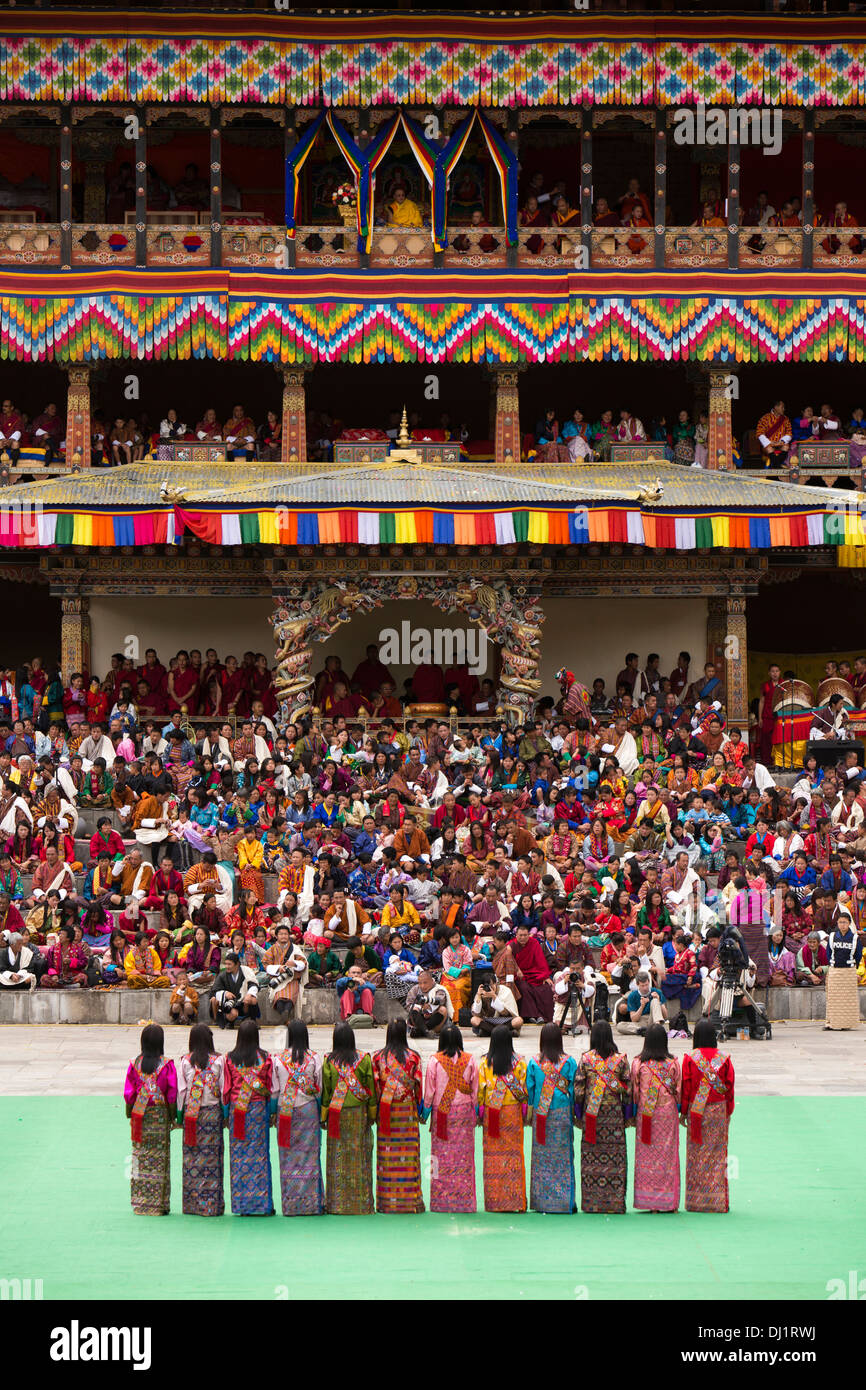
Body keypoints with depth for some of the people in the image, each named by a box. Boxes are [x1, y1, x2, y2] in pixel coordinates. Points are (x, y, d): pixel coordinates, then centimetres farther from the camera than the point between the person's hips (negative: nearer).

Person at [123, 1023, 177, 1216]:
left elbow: (128, 1093, 0)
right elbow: (172, 1093, -8)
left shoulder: (135, 1064, -2)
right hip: (160, 1114, -2)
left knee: (140, 1156, 8)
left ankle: (140, 1202, 10)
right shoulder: (166, 1064, -8)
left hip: (139, 1115, 2)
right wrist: (172, 1116, 2)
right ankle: (158, 1204, 5)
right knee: (159, 1157, 3)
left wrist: (130, 1115, 11)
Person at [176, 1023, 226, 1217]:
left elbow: (181, 1090, -1)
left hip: (191, 1113, 1)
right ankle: (212, 1205, 2)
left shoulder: (185, 1061, -2)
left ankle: (192, 1204, 7)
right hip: (212, 1112, -1)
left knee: (191, 1158, 6)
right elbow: (224, 1089, -2)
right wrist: (225, 1113, 7)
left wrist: (179, 1115, 6)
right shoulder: (218, 1060, -3)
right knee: (212, 1156, 3)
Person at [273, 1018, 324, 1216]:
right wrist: (322, 1112, 10)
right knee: (309, 1155, 4)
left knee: (288, 1156, 5)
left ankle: (290, 1204, 6)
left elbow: (274, 1089, 1)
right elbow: (320, 1088, 0)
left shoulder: (278, 1058, -2)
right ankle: (310, 1203, 4)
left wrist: (273, 1111, 11)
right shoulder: (314, 1058, -3)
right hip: (308, 1109, 0)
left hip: (285, 1110, 0)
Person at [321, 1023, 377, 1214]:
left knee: (338, 1157, 5)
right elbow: (371, 1087, -1)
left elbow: (325, 1090, -1)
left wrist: (324, 1116, 6)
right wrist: (372, 1114, 8)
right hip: (359, 1112, 0)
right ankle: (361, 1203, 8)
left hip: (337, 1113, 0)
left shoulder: (329, 1061, -5)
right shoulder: (364, 1059, -4)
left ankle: (337, 1203, 5)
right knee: (359, 1157, 6)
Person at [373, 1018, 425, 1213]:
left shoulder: (378, 1057, -2)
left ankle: (387, 1200, 4)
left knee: (387, 1153, 4)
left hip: (386, 1109, 1)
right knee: (408, 1151, 3)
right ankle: (410, 1199, 3)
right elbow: (417, 1085, -1)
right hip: (407, 1109, -1)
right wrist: (420, 1108, 10)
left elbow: (376, 1086, 0)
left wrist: (376, 1110, 7)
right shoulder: (413, 1057, -4)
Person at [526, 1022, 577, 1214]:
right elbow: (574, 1089, -4)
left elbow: (529, 1089, 1)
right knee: (563, 1155, 5)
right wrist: (574, 1111, 7)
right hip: (562, 1112, -1)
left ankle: (541, 1200, 9)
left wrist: (530, 1109, 14)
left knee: (541, 1156, 7)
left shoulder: (534, 1063, -4)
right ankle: (564, 1200, 5)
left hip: (540, 1114, 1)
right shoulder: (569, 1062, -6)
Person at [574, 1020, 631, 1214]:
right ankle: (615, 1202, 3)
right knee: (615, 1156, 3)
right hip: (614, 1112, 0)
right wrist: (626, 1113, 11)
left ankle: (591, 1202, 3)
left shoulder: (585, 1059, -3)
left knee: (591, 1157, 4)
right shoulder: (621, 1060, -1)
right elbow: (628, 1089, 1)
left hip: (592, 1113, 0)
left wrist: (579, 1114, 7)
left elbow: (578, 1088, -2)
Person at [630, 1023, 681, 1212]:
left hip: (645, 1113, 0)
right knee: (667, 1153, 5)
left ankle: (647, 1201, 4)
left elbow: (634, 1091, 1)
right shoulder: (672, 1063, -3)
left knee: (646, 1154, 5)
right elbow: (679, 1090, 2)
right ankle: (667, 1202, 6)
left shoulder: (638, 1063, -3)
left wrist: (633, 1115, 10)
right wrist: (680, 1111, 14)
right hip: (667, 1112, 0)